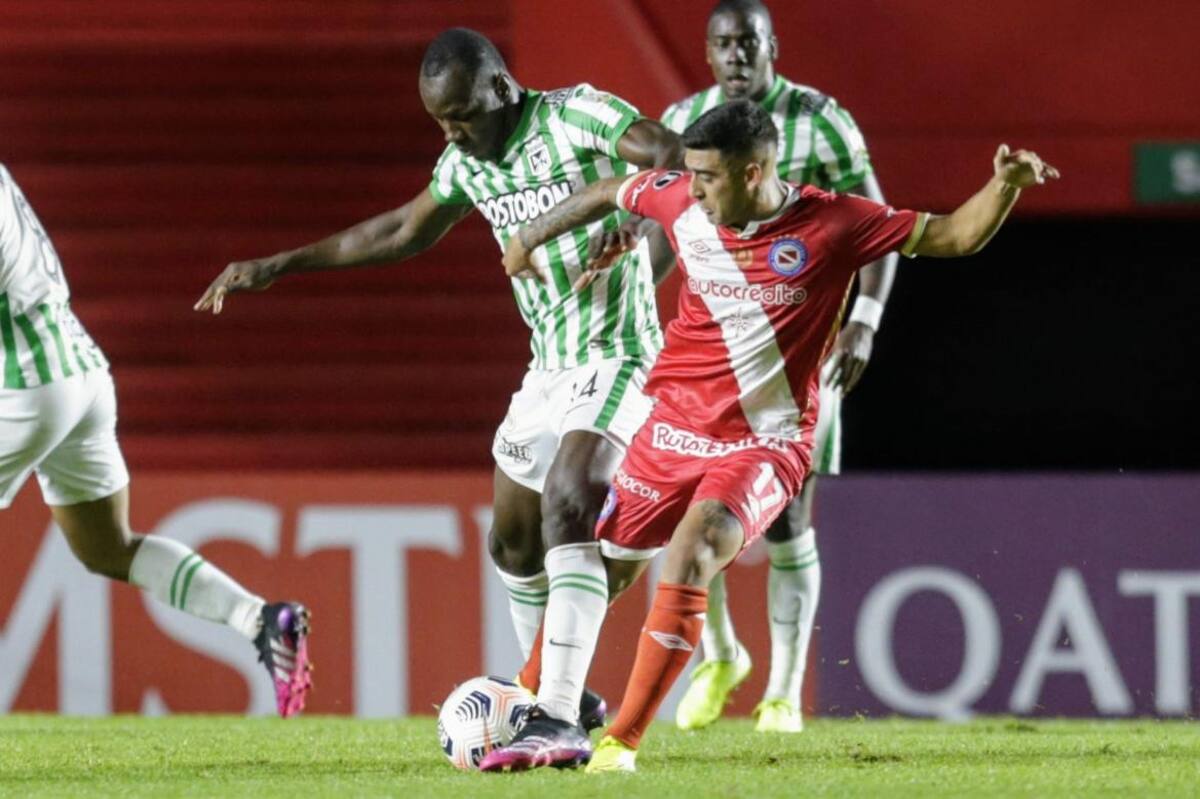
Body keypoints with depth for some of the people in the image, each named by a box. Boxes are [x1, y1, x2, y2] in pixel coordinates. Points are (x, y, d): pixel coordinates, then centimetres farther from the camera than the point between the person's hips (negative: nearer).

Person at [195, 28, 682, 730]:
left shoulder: (576, 116, -15)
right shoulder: (468, 161, 8)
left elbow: (674, 154, -30)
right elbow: (403, 232, 25)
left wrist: (628, 226, -49)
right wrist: (278, 266, 26)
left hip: (616, 356, -9)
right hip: (549, 369, 9)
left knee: (568, 500, -28)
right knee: (513, 545, 14)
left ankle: (559, 713, -35)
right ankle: (560, 695, 33)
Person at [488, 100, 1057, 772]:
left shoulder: (832, 225, -14)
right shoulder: (680, 202, -5)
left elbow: (954, 236, -11)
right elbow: (608, 194, 17)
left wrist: (1008, 185, -28)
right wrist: (532, 235, 30)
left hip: (764, 445, -4)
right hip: (674, 428, 4)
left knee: (688, 559, -26)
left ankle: (622, 743, -20)